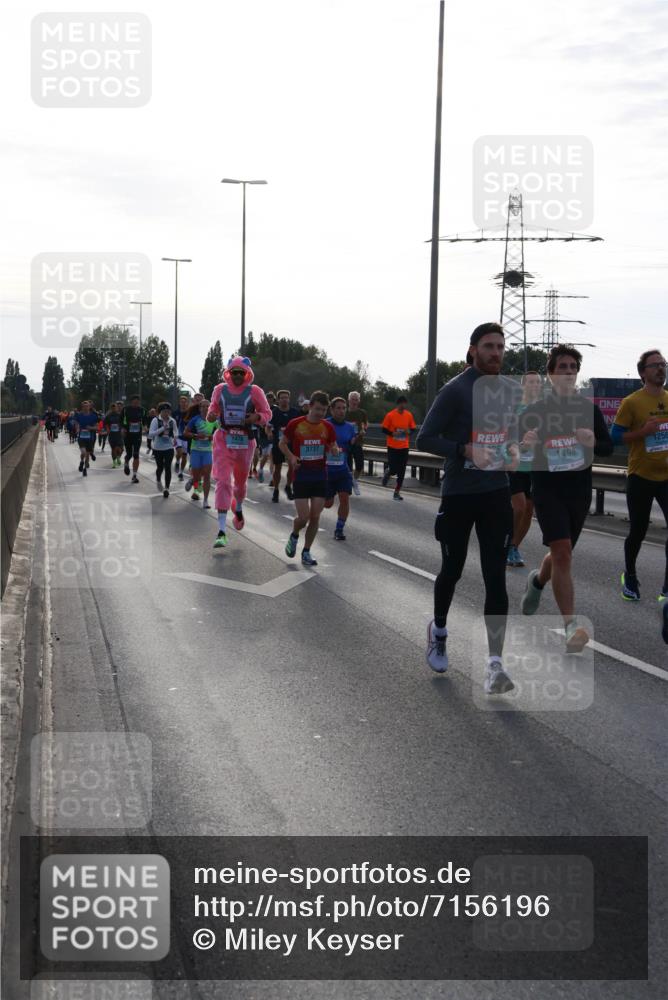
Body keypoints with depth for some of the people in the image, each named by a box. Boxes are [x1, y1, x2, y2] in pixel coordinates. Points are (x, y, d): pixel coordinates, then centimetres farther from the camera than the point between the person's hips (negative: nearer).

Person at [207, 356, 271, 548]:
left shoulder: (254, 391, -4)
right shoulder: (220, 390, 1)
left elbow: (267, 413, 3)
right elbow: (214, 407, 17)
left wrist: (257, 418, -18)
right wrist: (210, 415, -6)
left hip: (245, 442, 1)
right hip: (223, 440, 0)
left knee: (240, 482, 18)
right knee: (223, 482, -12)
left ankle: (238, 508, 55)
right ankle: (221, 531, -14)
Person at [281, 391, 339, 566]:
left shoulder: (327, 427, 3)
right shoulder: (296, 424, -6)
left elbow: (333, 448, 14)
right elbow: (282, 443, 6)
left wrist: (335, 450, -11)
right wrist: (291, 457, -11)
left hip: (320, 476, 3)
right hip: (301, 475, -3)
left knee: (315, 517, 1)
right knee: (304, 517, -9)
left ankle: (306, 552, 15)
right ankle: (294, 536, 25)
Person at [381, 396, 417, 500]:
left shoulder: (409, 415, 3)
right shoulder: (390, 415, -7)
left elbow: (412, 428, 13)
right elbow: (384, 429, -2)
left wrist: (409, 431, -10)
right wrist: (393, 434, -18)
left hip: (404, 447, 3)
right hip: (392, 447, -3)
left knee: (401, 471, 1)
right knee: (393, 469, -6)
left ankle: (397, 492, 11)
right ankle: (388, 473, 31)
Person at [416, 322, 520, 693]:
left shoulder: (511, 389, 7)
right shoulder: (456, 390, -11)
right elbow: (425, 439, -12)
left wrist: (513, 449, 0)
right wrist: (466, 450, -25)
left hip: (496, 494, 4)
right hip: (458, 494, -4)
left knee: (496, 578, -5)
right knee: (452, 570, 11)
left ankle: (495, 663, -6)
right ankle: (439, 631, 40)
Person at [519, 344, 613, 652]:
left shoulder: (588, 407, 2)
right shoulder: (535, 410, -5)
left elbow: (608, 446, 6)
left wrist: (592, 442, -16)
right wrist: (526, 444, -23)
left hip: (579, 489, 4)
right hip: (547, 488, -4)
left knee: (562, 552, 18)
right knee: (563, 552, -18)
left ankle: (537, 581, 53)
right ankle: (570, 626, -17)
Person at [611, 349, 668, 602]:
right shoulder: (632, 402, -8)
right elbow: (616, 436, -9)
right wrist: (643, 431, -21)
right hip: (640, 477, -3)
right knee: (638, 531, 9)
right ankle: (629, 577, 33)